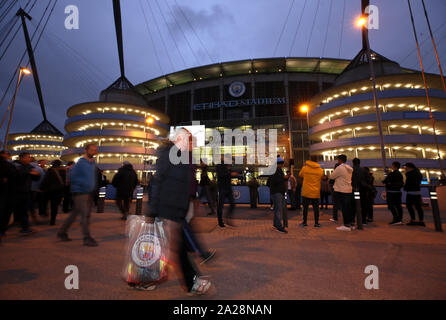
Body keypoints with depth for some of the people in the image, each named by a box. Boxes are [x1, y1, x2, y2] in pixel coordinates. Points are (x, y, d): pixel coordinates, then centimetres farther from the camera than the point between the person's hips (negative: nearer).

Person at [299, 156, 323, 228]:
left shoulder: (304, 168, -6)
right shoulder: (320, 170, -4)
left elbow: (300, 175, 12)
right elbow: (322, 178, 12)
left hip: (306, 192, 0)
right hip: (316, 193, 0)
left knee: (305, 207, 10)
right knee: (316, 208, 9)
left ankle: (304, 222, 16)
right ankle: (316, 223, 13)